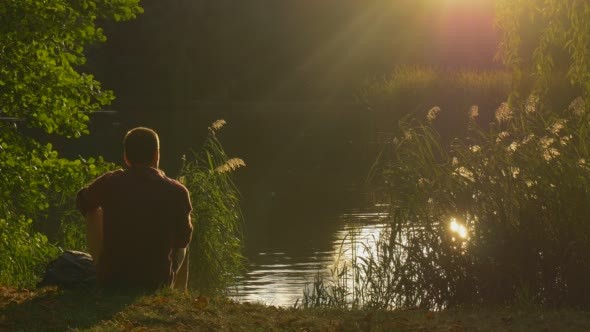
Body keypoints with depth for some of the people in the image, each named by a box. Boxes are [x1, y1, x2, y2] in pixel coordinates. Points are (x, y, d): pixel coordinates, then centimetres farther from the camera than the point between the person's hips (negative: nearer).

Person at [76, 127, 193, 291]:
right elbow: (183, 239, 4)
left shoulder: (109, 182, -8)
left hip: (110, 280, 0)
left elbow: (83, 203, 15)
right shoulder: (177, 192, -10)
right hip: (156, 284, 0)